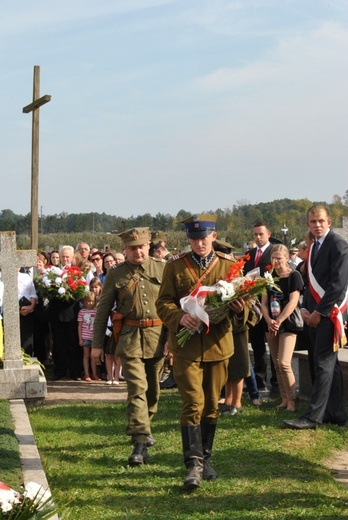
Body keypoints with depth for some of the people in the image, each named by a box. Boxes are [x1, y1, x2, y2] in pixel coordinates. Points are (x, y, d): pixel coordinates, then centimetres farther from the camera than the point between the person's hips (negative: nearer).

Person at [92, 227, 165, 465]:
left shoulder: (163, 269, 4)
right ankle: (141, 442, -17)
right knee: (137, 388, -13)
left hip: (158, 335, 2)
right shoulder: (116, 274, 3)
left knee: (153, 388, 15)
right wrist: (97, 343, 3)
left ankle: (143, 427, 37)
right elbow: (103, 310, 6)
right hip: (130, 336, -2)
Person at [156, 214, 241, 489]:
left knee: (211, 405, 11)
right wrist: (180, 317, -21)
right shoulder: (175, 267, 3)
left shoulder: (229, 265, 8)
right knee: (193, 403, -10)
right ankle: (194, 464, -10)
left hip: (218, 345, 2)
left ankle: (205, 459, 24)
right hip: (186, 345, -2)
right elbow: (164, 302, 0)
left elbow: (242, 300, 7)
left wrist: (239, 306, -17)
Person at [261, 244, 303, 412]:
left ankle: (291, 401, -6)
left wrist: (278, 321, -16)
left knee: (284, 363, -15)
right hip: (271, 325, 6)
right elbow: (264, 302, 6)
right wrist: (269, 321, -11)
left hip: (288, 324, -6)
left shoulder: (294, 276, -6)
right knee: (276, 364, 6)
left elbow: (293, 301, -13)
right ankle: (284, 400, 13)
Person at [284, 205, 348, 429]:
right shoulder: (314, 247, 16)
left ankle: (314, 416, -10)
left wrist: (320, 311, -15)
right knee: (329, 364, 10)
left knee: (324, 363, -9)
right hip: (315, 314, 9)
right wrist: (306, 308, 5)